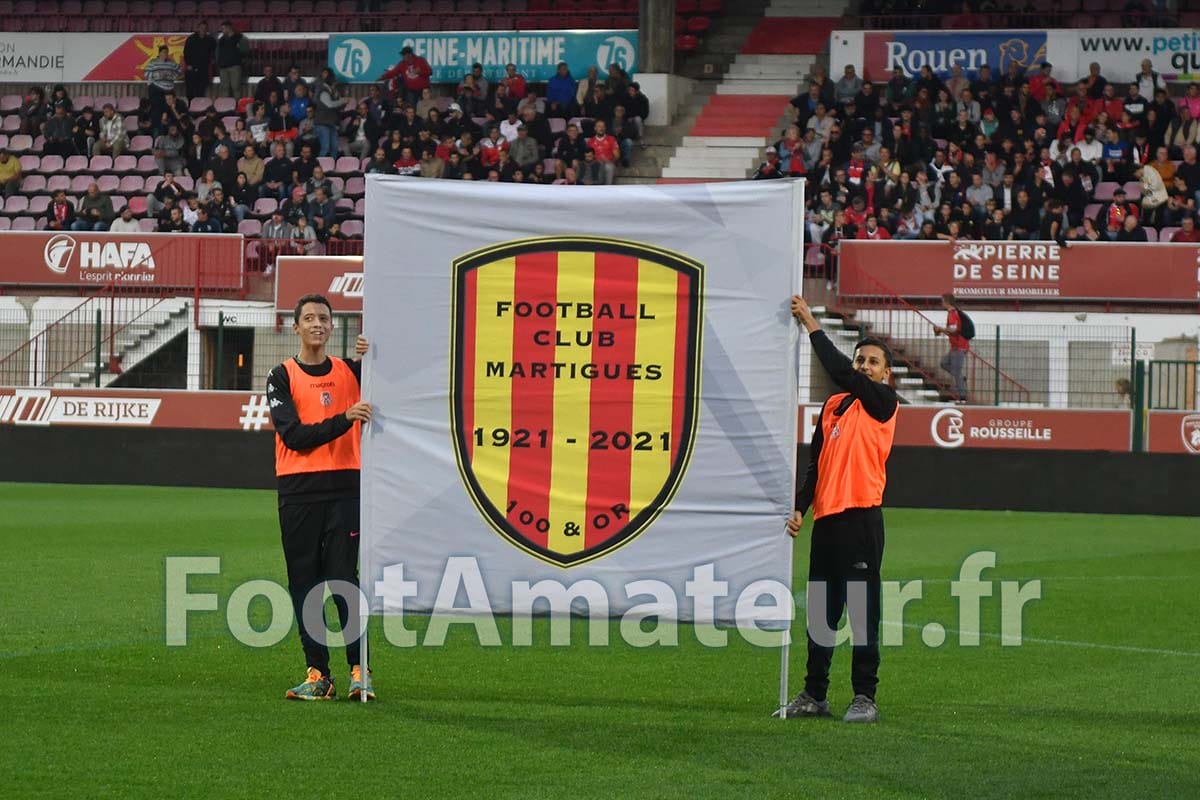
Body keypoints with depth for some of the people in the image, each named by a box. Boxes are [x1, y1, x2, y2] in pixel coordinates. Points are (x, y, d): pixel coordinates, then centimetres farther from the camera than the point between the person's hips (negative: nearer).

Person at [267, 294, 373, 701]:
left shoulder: (350, 371, 11)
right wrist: (344, 418, -18)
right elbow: (294, 435, -7)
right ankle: (317, 674, 6)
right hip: (298, 491, 0)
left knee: (345, 580, -6)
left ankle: (359, 670, -6)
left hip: (344, 487, 0)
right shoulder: (282, 376, 4)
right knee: (304, 584, 2)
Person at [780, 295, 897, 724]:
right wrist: (800, 507, 8)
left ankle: (864, 697, -2)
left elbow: (841, 373, -14)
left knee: (862, 609, -5)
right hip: (826, 517, 6)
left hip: (861, 517, -6)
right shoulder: (833, 406, 18)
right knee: (820, 609, 10)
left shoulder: (884, 401, 0)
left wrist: (812, 325, -9)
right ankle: (814, 694, 16)